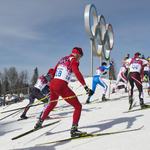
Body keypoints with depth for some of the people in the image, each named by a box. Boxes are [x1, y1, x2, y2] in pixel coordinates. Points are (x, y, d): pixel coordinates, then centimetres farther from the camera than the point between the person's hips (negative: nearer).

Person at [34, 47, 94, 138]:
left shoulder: (62, 59, 21)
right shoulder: (74, 61, -2)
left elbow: (53, 73, 28)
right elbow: (77, 73, -21)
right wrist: (86, 87, -27)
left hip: (52, 85, 8)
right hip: (62, 87, -8)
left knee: (52, 105, 33)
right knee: (78, 106, 0)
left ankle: (39, 123, 42)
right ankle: (74, 130, -12)